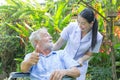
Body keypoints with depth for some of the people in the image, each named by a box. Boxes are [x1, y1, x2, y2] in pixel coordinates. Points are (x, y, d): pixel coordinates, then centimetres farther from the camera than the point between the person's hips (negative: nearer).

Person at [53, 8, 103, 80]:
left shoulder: (97, 37, -17)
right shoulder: (72, 27, -16)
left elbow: (88, 54, -6)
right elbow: (58, 44, -8)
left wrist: (81, 60, -26)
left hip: (79, 67, -1)